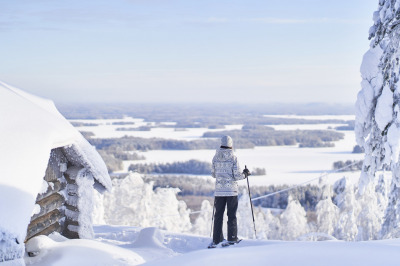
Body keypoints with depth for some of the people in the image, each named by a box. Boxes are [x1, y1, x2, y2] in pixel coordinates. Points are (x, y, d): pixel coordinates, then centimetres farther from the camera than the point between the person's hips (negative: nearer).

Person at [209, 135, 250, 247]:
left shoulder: (215, 157, 1)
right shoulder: (233, 158, -10)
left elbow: (213, 174, 9)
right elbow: (237, 175, -10)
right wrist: (245, 174, 10)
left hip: (219, 190, 3)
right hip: (231, 190, -3)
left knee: (218, 215, 8)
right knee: (231, 215, 5)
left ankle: (216, 239, 7)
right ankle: (232, 238, 3)